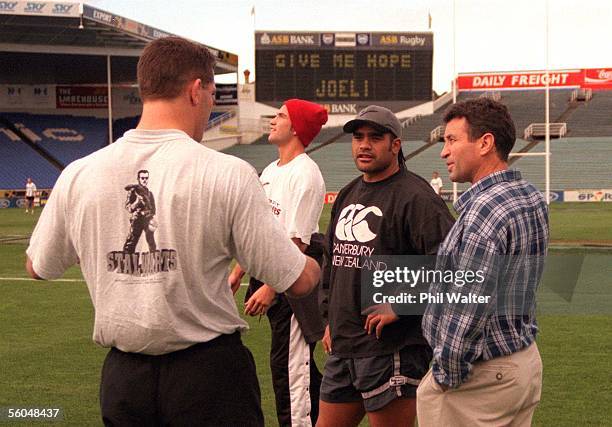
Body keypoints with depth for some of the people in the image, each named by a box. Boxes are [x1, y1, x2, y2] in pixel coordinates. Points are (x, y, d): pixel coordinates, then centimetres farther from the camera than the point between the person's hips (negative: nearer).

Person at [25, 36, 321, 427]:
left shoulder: (78, 175, -4)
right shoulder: (227, 174, -14)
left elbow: (39, 267, 13)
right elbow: (298, 282, -10)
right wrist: (314, 264, 14)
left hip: (122, 379, 4)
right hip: (210, 374, -3)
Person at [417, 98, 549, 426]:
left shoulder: (485, 209, -22)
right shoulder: (534, 199, 7)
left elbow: (468, 309, -24)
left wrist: (446, 375, -13)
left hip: (484, 375, -9)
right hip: (527, 362, 9)